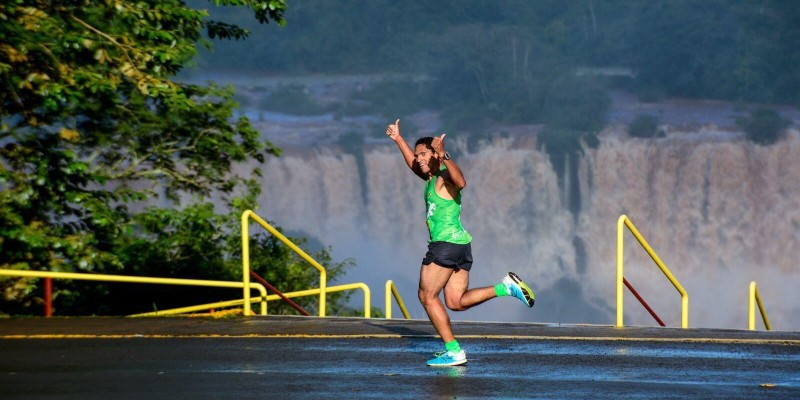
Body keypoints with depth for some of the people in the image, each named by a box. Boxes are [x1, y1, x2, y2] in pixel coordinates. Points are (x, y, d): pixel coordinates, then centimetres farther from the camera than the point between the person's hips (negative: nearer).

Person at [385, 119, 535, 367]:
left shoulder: (445, 176, -9)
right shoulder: (432, 178, 18)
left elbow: (461, 182, -34)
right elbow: (414, 165, 39)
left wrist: (443, 156, -44)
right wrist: (398, 139, 44)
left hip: (446, 243, -9)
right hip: (462, 244, 9)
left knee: (427, 296, -2)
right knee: (456, 302, 7)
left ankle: (453, 351, -7)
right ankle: (506, 287, -1)